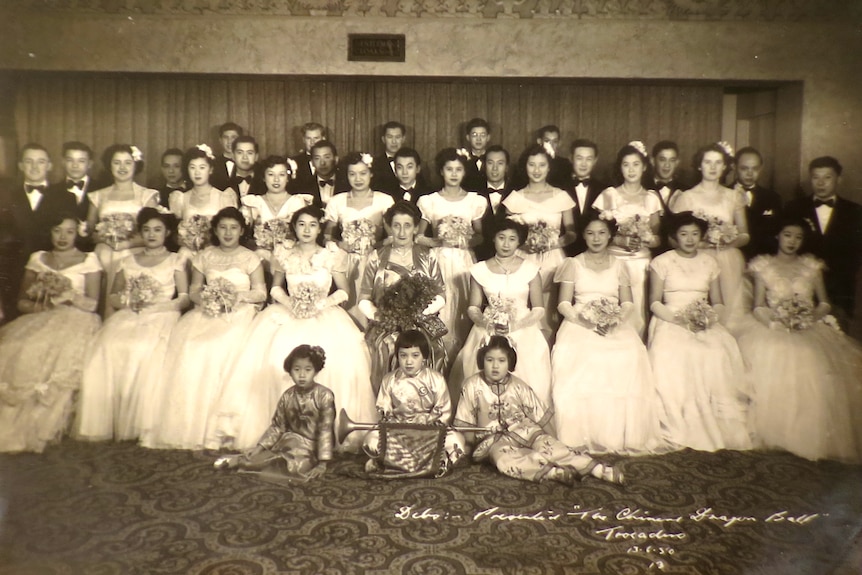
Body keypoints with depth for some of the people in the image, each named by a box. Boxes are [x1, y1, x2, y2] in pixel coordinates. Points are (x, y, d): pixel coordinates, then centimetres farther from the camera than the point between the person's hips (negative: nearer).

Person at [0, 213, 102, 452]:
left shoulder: (88, 260, 10)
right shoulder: (37, 259, 20)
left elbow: (93, 303, 3)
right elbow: (22, 301, 17)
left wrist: (68, 295, -13)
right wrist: (40, 306, -4)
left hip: (74, 319, -3)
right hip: (38, 320, 4)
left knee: (61, 354, -36)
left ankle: (41, 426, -26)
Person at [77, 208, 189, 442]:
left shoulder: (175, 261, 15)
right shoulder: (128, 262, 25)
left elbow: (184, 299, 4)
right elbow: (112, 297, 20)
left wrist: (155, 305, -12)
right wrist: (129, 301, -2)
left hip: (161, 317, -3)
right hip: (128, 316, 4)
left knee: (145, 350, -35)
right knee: (107, 347, -28)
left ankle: (139, 424, -30)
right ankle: (103, 422, -24)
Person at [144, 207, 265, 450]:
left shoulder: (250, 258, 8)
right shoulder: (204, 256, 16)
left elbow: (261, 293, 5)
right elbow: (193, 290, 17)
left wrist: (239, 295, -12)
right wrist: (204, 298, -4)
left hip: (238, 314, -3)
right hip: (206, 312, 3)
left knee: (217, 349, -31)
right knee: (185, 346, -24)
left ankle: (204, 427, -22)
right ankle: (180, 424, -18)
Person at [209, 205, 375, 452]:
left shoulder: (332, 255, 4)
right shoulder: (283, 255, 9)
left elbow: (343, 291, 7)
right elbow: (276, 288, 17)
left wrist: (322, 305, -9)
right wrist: (289, 303, -3)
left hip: (324, 315, -1)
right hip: (288, 314, 2)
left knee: (340, 356, -28)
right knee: (272, 355, -25)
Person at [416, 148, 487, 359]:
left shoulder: (475, 201, 7)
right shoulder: (429, 201, 6)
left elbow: (481, 236, 10)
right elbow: (418, 236, 7)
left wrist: (466, 242, -10)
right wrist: (437, 242, -9)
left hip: (465, 262, 1)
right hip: (440, 261, -1)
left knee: (464, 312, 0)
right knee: (440, 312, -4)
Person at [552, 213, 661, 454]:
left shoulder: (619, 265, 18)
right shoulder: (573, 264, 13)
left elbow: (628, 303, 11)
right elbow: (564, 303, 5)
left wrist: (615, 320, -11)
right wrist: (585, 320, -14)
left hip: (615, 327, 1)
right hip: (579, 325, -1)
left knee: (628, 359, -29)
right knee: (578, 359, -32)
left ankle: (621, 436, -21)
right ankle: (582, 437, -27)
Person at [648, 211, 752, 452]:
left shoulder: (710, 262, 16)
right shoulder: (662, 262, 7)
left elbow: (718, 303, 14)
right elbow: (655, 302, 2)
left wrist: (711, 318, -9)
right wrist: (678, 319, -14)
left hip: (706, 324, 3)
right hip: (671, 322, -2)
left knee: (720, 354, -29)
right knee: (674, 357, -33)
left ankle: (723, 428, -19)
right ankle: (680, 430, -25)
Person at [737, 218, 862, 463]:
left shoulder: (812, 266, 16)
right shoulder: (764, 266, 10)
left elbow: (824, 303, 13)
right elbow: (759, 307, 6)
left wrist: (810, 319, -7)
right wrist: (776, 323, -12)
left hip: (810, 328, 2)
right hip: (774, 329, -2)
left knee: (813, 364, -27)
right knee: (772, 358, -33)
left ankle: (814, 437, -17)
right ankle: (774, 433, -23)